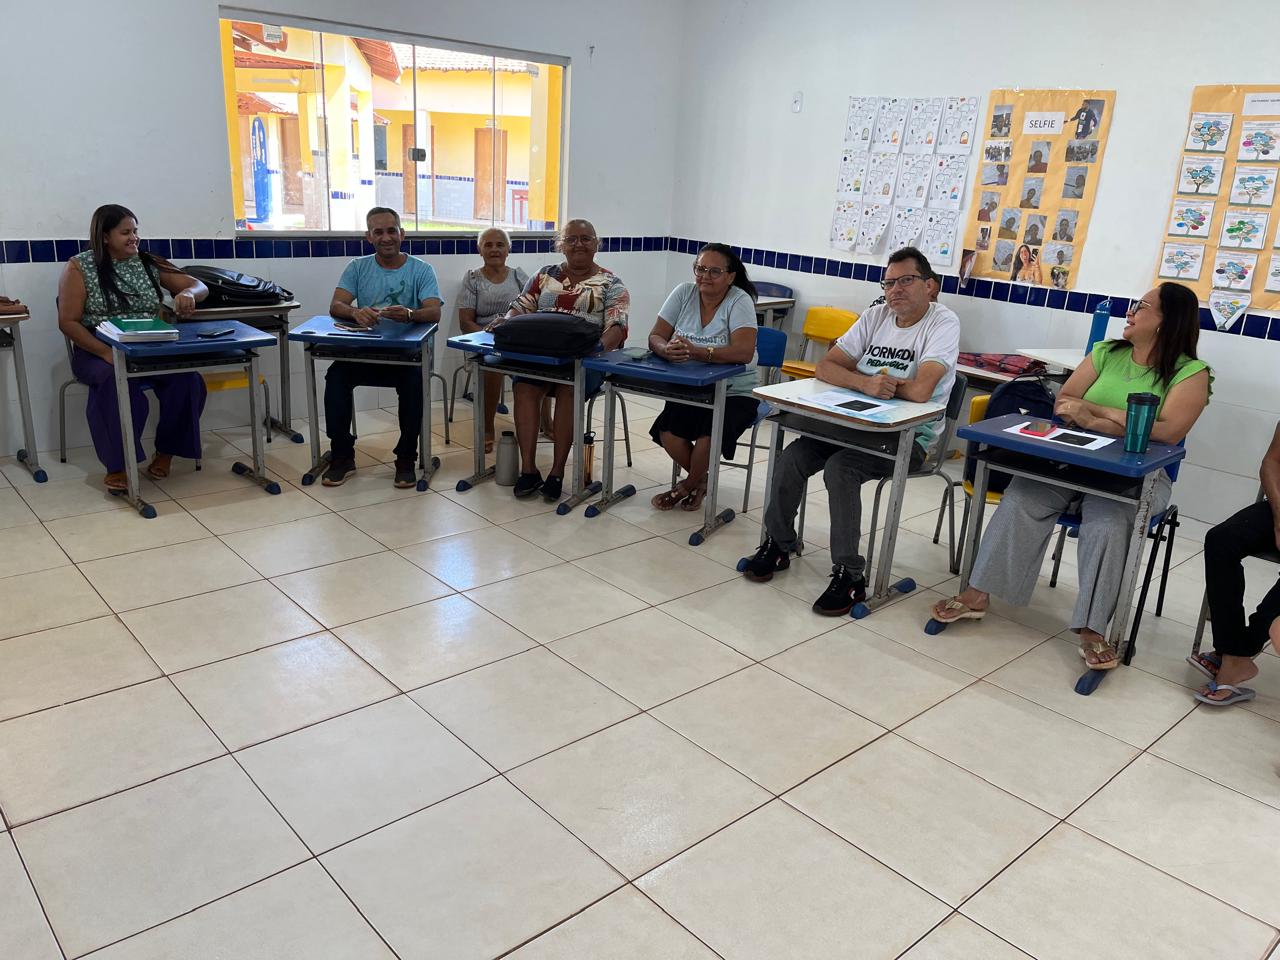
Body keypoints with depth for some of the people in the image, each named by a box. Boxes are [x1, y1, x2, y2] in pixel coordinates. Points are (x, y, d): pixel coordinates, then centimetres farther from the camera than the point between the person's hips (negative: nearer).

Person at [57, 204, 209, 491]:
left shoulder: (149, 263, 10)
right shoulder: (79, 268, 0)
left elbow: (200, 286, 10)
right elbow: (68, 322, -4)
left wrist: (188, 294, -17)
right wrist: (106, 352, -21)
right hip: (99, 352, -3)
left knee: (187, 378, -27)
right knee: (117, 380, -37)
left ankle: (166, 451, -7)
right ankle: (116, 466, -26)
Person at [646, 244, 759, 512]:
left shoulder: (740, 301, -12)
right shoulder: (684, 293, 0)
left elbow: (744, 352, -26)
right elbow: (655, 338, -3)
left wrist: (697, 352, -37)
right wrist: (666, 350, -28)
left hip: (734, 393, -3)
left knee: (709, 434, -28)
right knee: (667, 432, -21)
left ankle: (690, 484, 7)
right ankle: (700, 479, 11)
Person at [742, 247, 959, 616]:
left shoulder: (943, 323, -11)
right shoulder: (876, 316, 8)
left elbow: (919, 390, -25)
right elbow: (825, 367, 0)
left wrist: (877, 382, -7)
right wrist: (866, 383, -20)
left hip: (911, 436, -6)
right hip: (860, 422, 6)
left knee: (840, 467, -30)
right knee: (792, 457, -13)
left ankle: (850, 577, -19)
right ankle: (778, 545, 7)